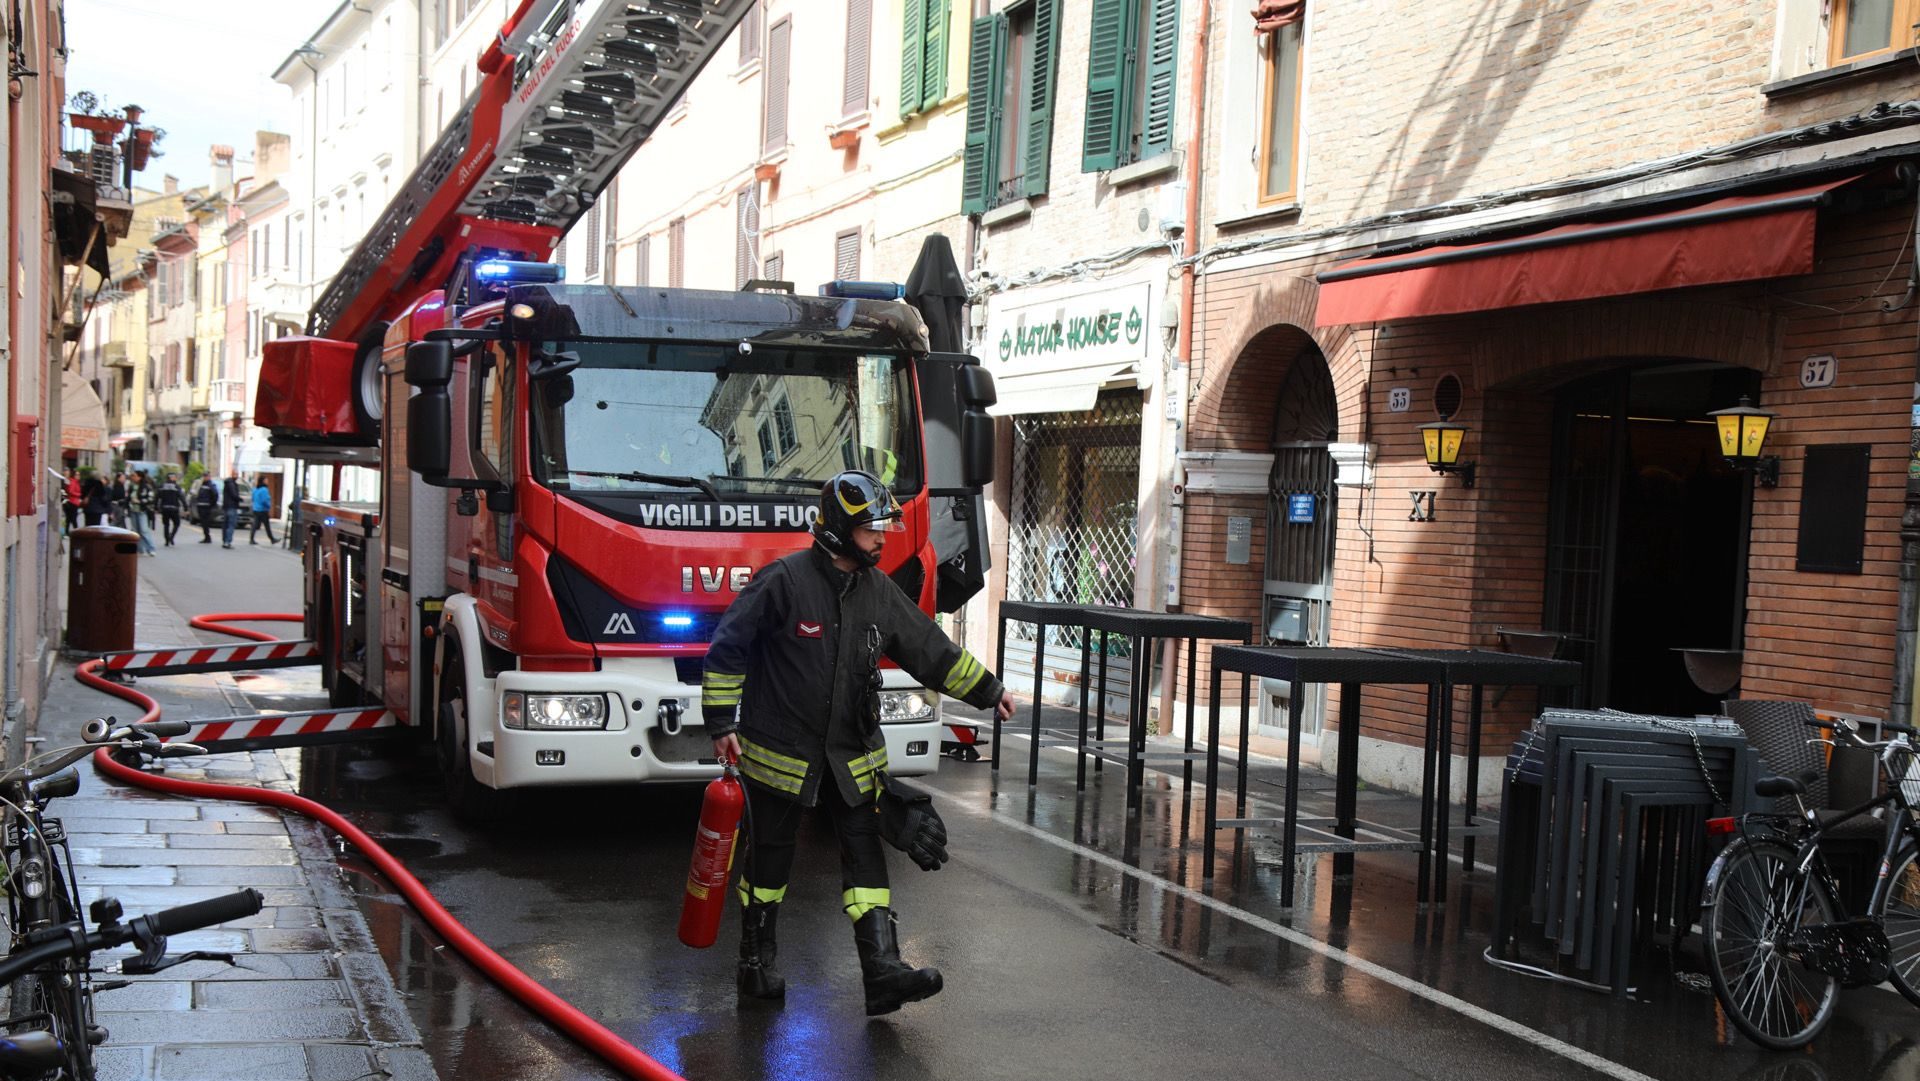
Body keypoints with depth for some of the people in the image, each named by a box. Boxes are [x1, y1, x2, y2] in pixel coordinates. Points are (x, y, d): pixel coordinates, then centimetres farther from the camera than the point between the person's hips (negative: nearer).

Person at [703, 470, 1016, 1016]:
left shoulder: (879, 592, 4)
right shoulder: (784, 581, -14)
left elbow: (932, 651, 14)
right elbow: (728, 649, -10)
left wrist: (989, 691, 15)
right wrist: (722, 723, -12)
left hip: (852, 754, 5)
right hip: (780, 751, -4)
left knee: (865, 855, -3)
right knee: (770, 858, 8)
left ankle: (883, 972, -6)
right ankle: (755, 963, 24)